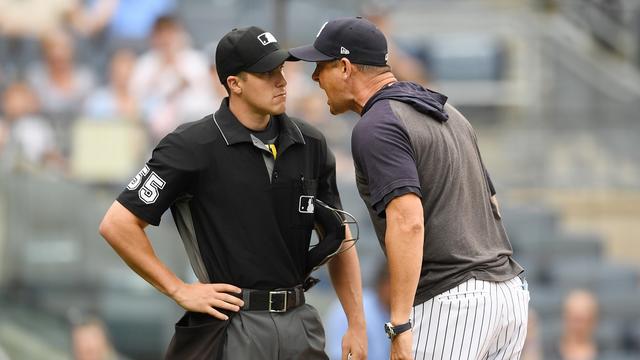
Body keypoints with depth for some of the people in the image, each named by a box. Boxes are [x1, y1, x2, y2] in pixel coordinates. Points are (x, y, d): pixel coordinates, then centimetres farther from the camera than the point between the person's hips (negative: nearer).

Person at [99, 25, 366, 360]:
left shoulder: (310, 144, 8)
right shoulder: (193, 146, -9)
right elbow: (118, 223, -9)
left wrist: (357, 324, 7)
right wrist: (180, 291, -8)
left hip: (301, 327, 5)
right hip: (231, 328, -5)